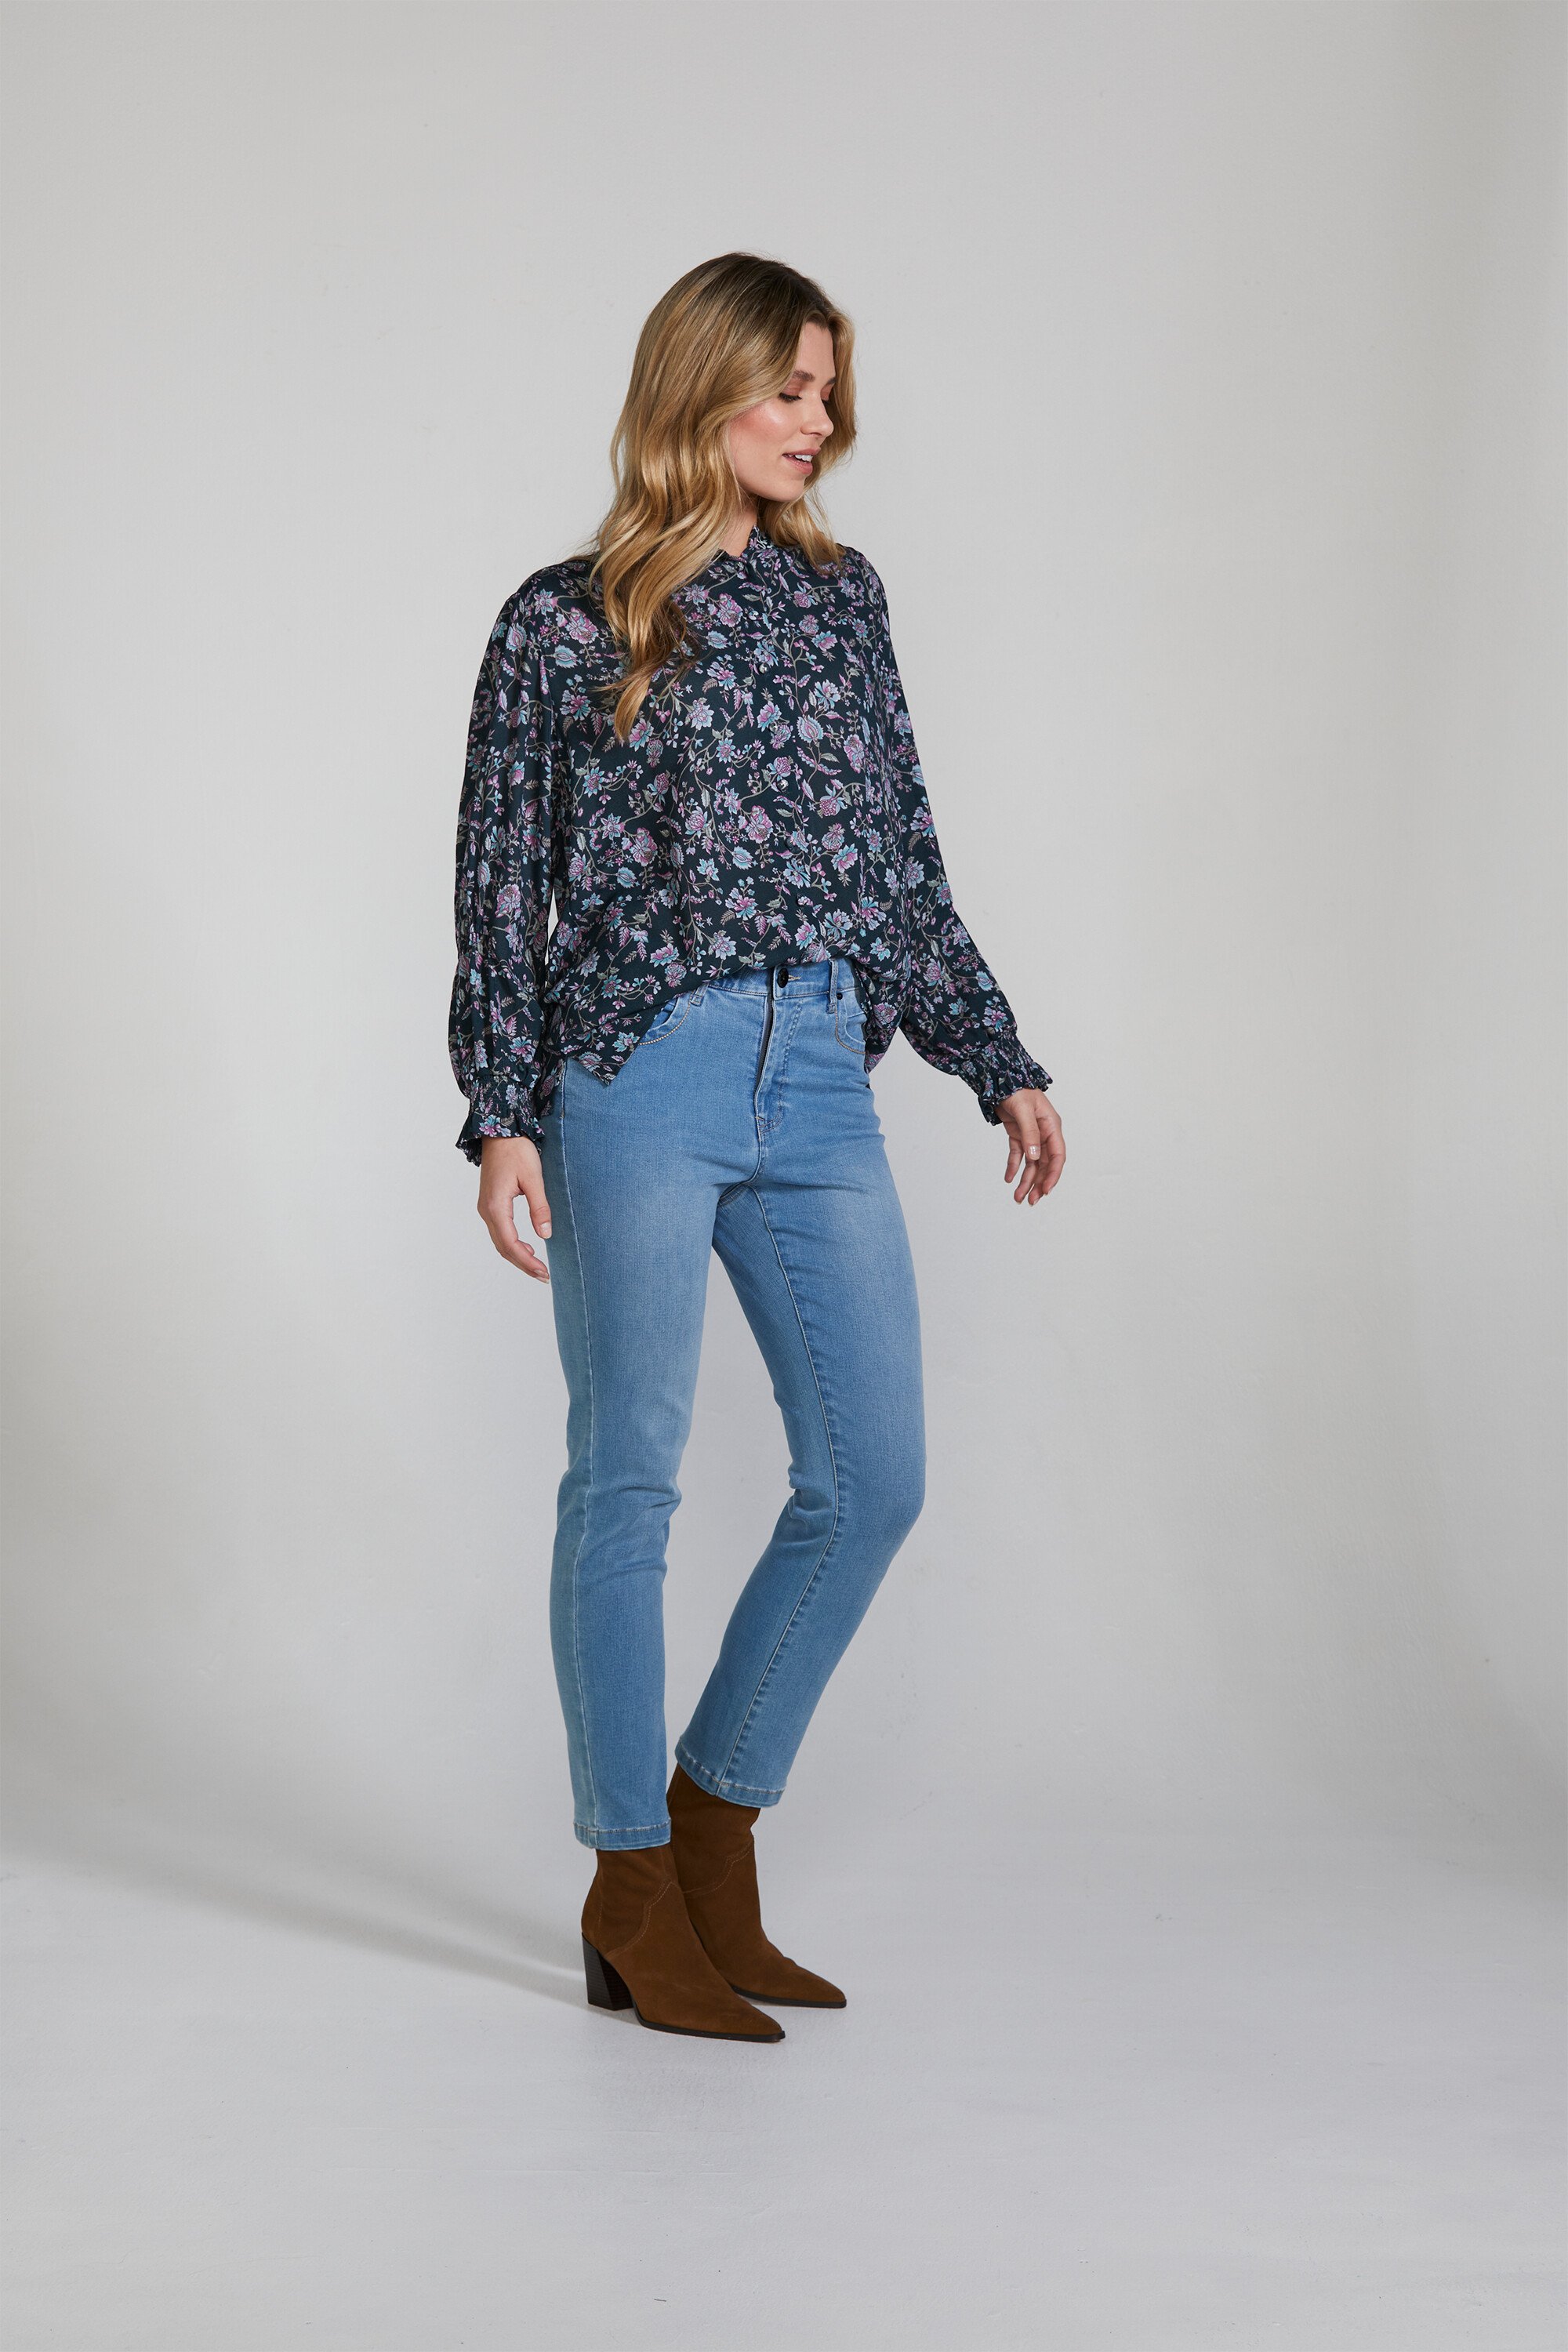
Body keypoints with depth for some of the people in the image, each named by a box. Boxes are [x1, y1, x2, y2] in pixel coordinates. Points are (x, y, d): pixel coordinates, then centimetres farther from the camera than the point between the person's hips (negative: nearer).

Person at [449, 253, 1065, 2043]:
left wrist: (999, 1063, 13)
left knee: (874, 1475, 2)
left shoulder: (838, 597, 14)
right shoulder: (562, 625, 2)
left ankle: (716, 1826, 20)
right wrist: (501, 1117, -6)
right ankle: (632, 1895, 13)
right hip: (641, 1073, -5)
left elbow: (904, 864, 17)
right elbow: (500, 888, 2)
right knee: (629, 1476, 1)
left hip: (819, 1081, 5)